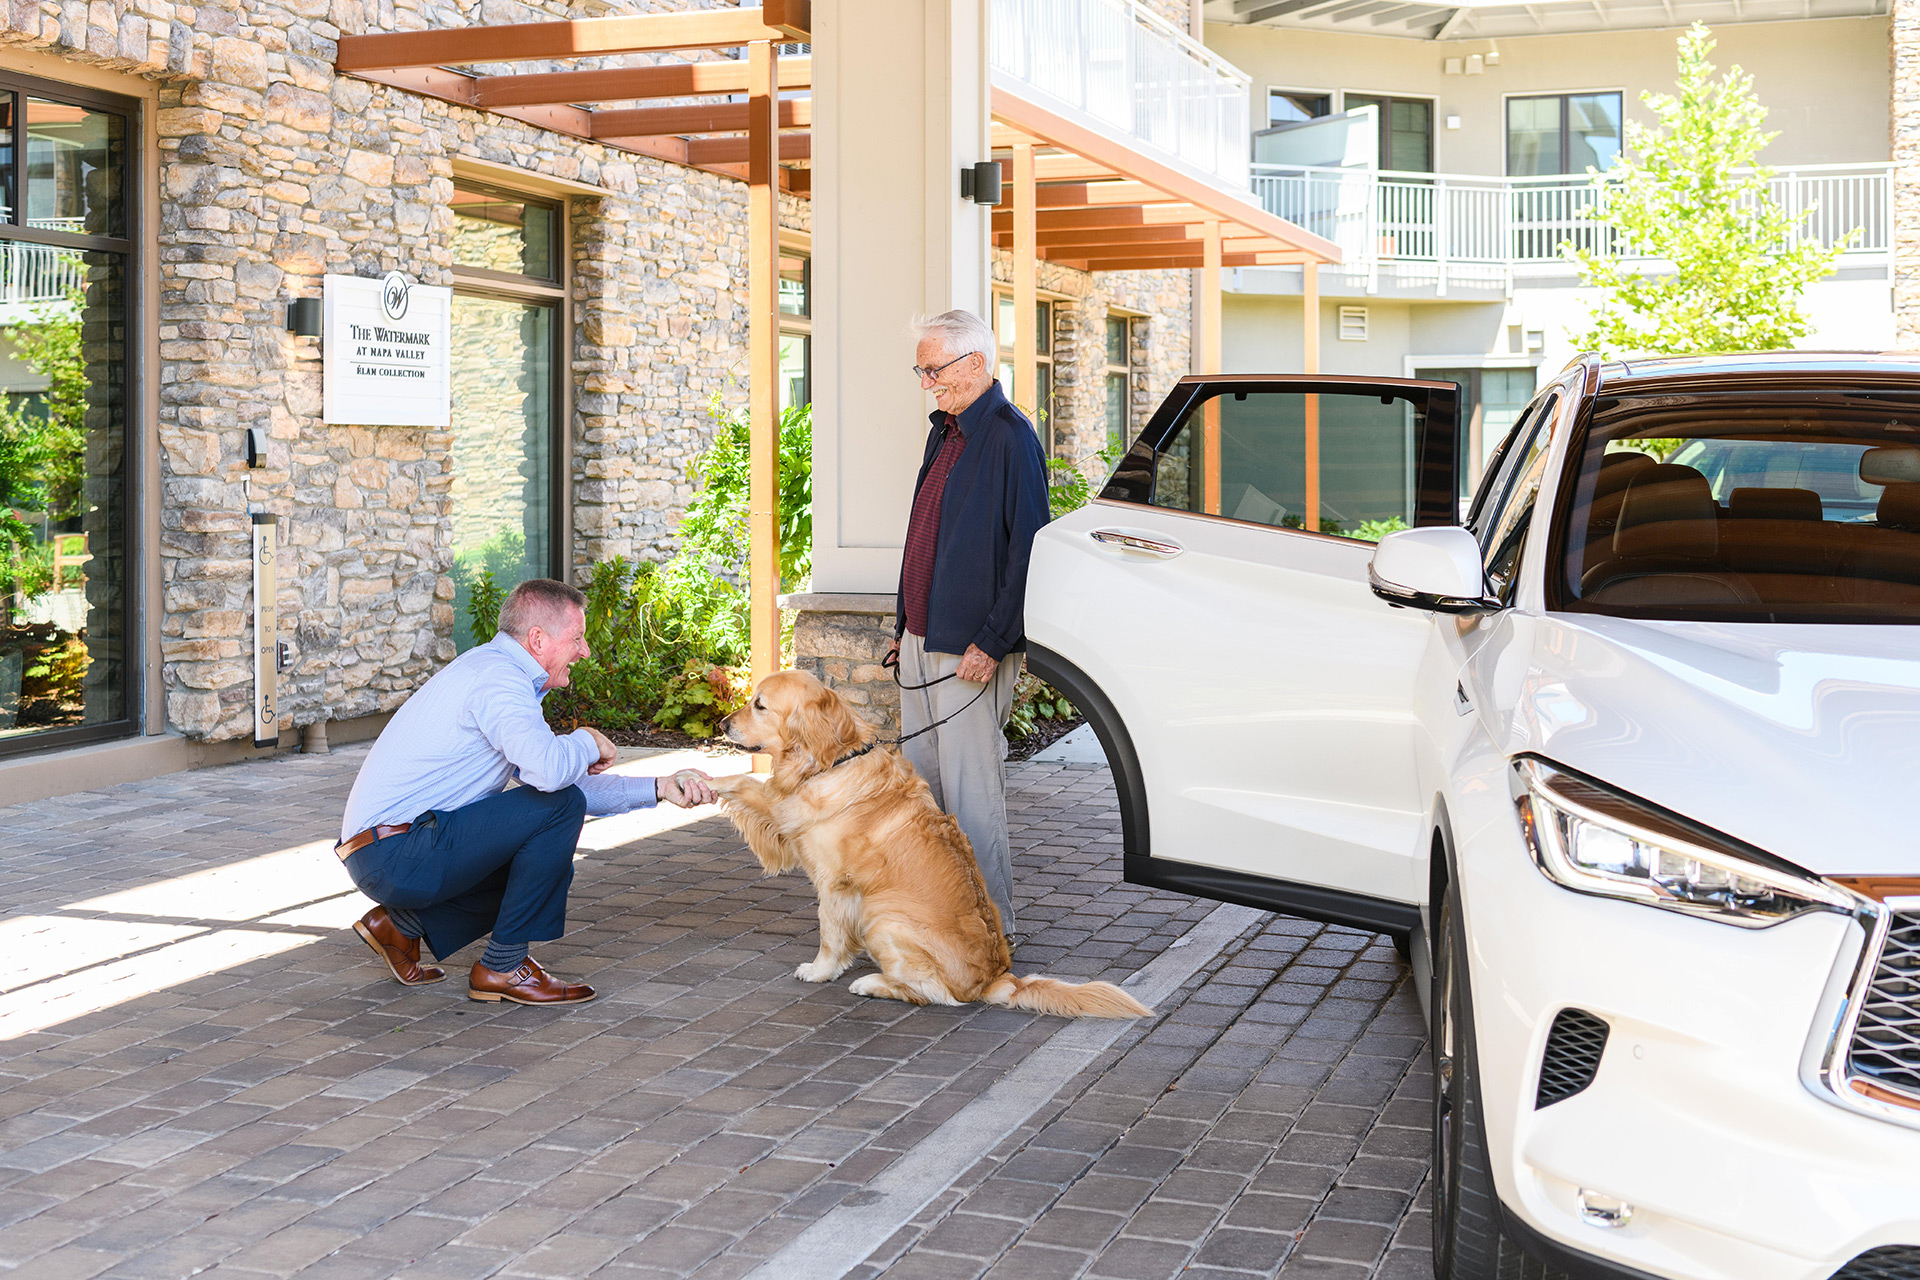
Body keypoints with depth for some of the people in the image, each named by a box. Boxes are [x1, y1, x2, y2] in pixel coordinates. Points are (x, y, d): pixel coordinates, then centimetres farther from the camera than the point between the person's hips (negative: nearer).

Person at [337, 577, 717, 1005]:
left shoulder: (493, 671, 18)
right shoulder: (497, 676, -15)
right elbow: (549, 771, -33)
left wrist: (659, 789, 14)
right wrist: (587, 741, -10)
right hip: (395, 853, -10)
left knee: (553, 867, 19)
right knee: (559, 806, -16)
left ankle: (403, 922, 18)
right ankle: (503, 966, -7)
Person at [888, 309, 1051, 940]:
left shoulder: (1010, 438, -13)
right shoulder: (944, 433, 16)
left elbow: (1027, 549, -18)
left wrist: (991, 643, -20)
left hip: (972, 650, -9)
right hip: (922, 642, 9)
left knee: (972, 794, -5)